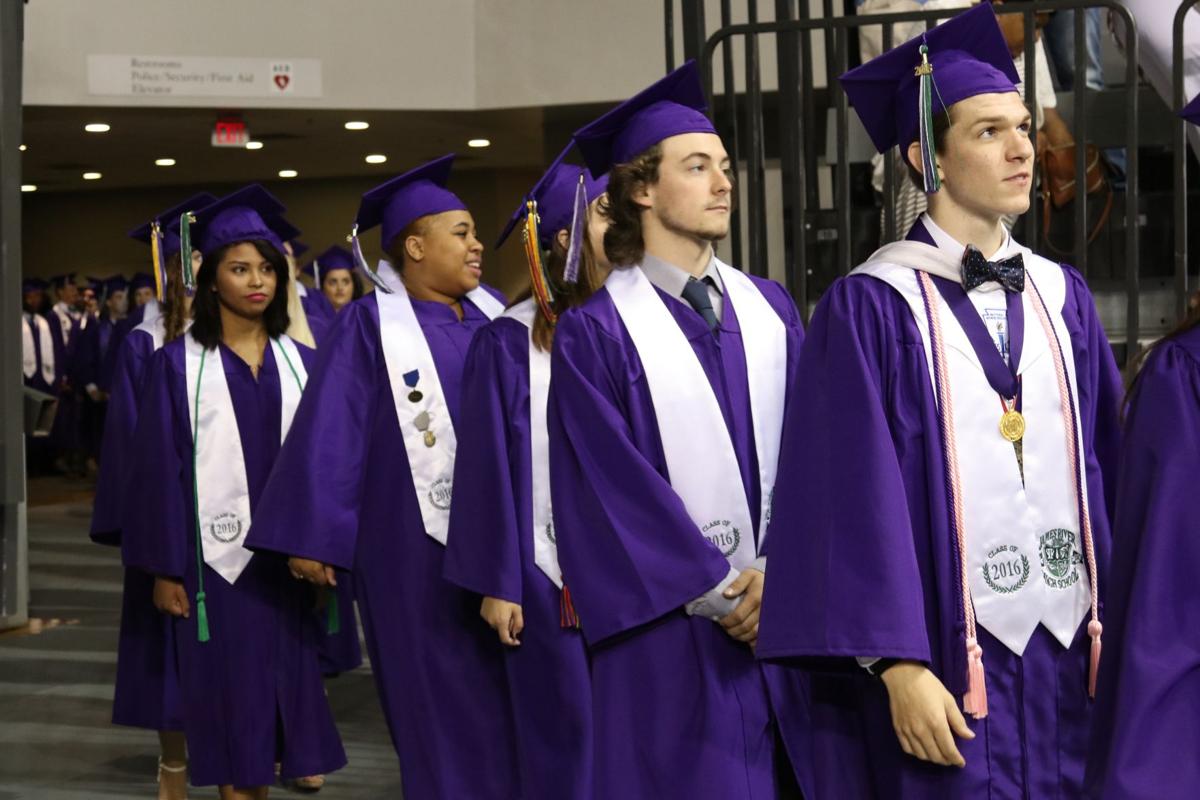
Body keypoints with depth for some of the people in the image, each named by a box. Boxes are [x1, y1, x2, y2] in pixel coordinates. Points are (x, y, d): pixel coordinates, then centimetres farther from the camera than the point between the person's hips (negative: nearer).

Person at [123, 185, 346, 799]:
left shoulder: (300, 363, 8)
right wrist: (164, 568, -8)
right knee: (231, 695, 1)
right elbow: (160, 469, -4)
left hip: (289, 552, 3)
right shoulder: (179, 364, -2)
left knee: (287, 687, 6)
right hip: (216, 555, -3)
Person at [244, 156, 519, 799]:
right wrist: (311, 537, -12)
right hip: (416, 545, -5)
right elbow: (329, 433, -8)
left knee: (506, 695, 10)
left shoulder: (493, 317, 9)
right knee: (441, 704, 1)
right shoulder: (370, 324, -6)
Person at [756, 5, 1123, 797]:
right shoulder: (871, 308, -6)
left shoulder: (1062, 296, 11)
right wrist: (898, 665, -17)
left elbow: (1107, 466, 12)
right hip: (949, 663, -5)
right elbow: (859, 495, -11)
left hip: (1072, 653, 5)